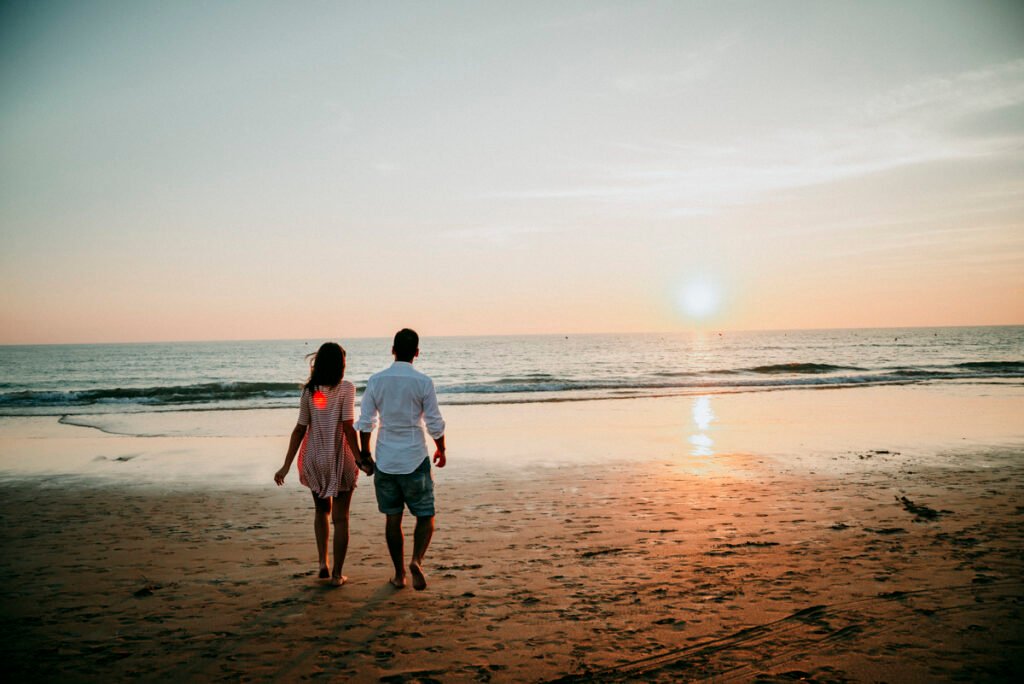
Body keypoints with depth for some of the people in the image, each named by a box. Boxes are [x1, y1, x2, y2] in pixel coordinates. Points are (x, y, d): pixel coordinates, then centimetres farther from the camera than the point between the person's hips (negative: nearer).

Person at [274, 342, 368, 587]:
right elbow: (348, 428, -17)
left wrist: (286, 466, 3)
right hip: (340, 459, -3)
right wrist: (359, 458, -12)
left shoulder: (309, 391, 0)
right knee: (340, 518, 8)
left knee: (321, 510, 24)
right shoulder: (345, 388, -11)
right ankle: (337, 574, 12)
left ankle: (323, 562, 16)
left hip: (314, 459, 4)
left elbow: (300, 429, -1)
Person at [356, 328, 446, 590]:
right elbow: (435, 423, -6)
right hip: (415, 461, -3)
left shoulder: (376, 380, -2)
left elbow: (365, 422, 1)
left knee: (393, 519, 12)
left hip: (385, 461, 3)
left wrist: (365, 452, 15)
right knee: (425, 516, 10)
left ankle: (399, 574, 20)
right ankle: (416, 560, -12)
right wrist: (441, 450, 10)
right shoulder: (423, 382, -9)